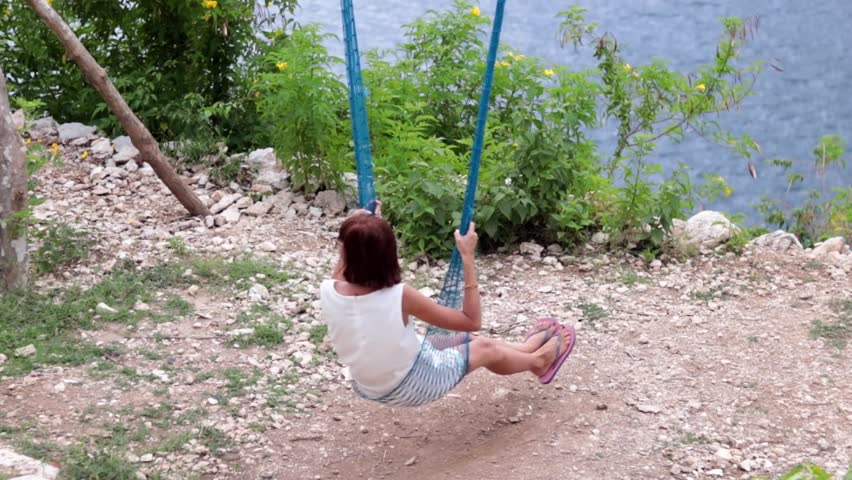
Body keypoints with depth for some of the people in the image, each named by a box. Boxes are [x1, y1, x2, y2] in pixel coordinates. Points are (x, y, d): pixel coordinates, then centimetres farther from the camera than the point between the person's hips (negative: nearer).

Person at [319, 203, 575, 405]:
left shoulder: (327, 291, -20)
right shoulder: (399, 296, -34)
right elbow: (472, 321, -22)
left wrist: (355, 236, 7)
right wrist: (468, 258, -21)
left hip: (367, 387, 6)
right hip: (410, 388, -6)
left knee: (470, 342, 26)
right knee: (485, 348, 20)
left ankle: (526, 349, 52)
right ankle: (538, 361, 51)